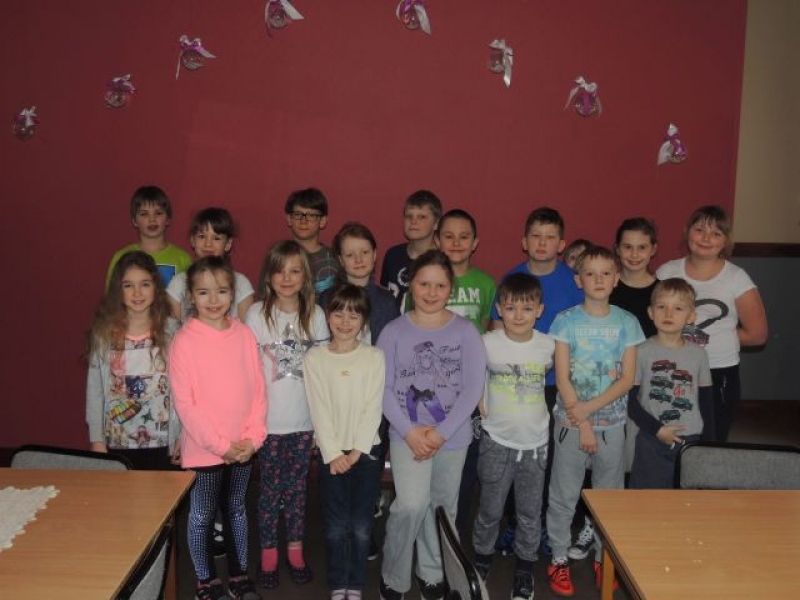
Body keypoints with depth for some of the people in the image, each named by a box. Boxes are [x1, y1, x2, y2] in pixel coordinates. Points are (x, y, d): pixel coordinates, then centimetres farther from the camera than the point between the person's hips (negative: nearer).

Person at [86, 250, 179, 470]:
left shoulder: (170, 331, -5)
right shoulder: (104, 332, -2)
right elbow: (94, 390, 1)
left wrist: (181, 436, -4)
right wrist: (97, 440, 0)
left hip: (161, 444, -1)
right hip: (116, 444, 1)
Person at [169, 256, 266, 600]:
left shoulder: (244, 335, -1)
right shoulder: (184, 341, -12)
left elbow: (258, 389, 1)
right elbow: (184, 403, -14)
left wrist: (253, 438, -8)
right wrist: (219, 444, -15)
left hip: (243, 448, 3)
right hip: (203, 449, -3)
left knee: (236, 510, 19)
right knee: (202, 516, 12)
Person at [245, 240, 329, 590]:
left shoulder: (315, 315, 0)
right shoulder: (257, 314, -5)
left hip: (304, 420, 2)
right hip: (268, 420, -2)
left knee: (297, 487, 13)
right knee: (271, 488, 8)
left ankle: (295, 551, 29)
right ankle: (268, 554, 25)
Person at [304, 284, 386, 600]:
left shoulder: (374, 357, 0)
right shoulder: (314, 358, 0)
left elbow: (374, 408, -5)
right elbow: (319, 410, -5)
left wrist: (357, 450, -12)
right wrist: (332, 452, -12)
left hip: (366, 451, 0)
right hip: (331, 453, 0)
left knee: (361, 526, 4)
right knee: (336, 526, 4)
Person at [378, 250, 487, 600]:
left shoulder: (465, 332, -5)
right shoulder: (394, 331, -4)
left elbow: (473, 389, -7)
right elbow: (383, 389, -5)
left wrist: (441, 433, -13)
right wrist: (409, 431, -14)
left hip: (453, 436, 2)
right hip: (407, 435, -1)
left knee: (442, 507, 13)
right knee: (412, 506, -14)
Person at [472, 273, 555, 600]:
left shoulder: (548, 345, -7)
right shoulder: (487, 343, -13)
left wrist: (532, 402, 8)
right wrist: (480, 402, -2)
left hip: (536, 442, 2)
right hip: (497, 441, -1)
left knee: (530, 514, 13)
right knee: (490, 511, 11)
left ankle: (524, 567, 32)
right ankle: (481, 557, 35)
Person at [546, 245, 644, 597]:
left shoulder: (626, 323, 0)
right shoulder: (565, 321, -4)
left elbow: (627, 378, -4)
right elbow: (562, 379, -6)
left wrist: (589, 409, -14)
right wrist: (582, 423, -10)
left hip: (612, 422, 2)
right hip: (570, 420, -1)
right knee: (564, 495, 6)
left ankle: (604, 558, 29)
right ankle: (558, 559, 20)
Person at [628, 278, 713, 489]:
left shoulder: (698, 354, 4)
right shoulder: (642, 352, -4)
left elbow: (705, 400, 11)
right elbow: (630, 401, -5)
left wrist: (702, 437, 5)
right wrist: (656, 429, -11)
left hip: (691, 442, 3)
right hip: (651, 441, -2)